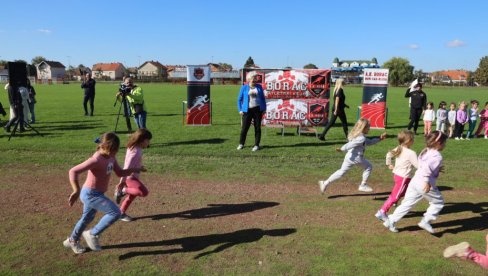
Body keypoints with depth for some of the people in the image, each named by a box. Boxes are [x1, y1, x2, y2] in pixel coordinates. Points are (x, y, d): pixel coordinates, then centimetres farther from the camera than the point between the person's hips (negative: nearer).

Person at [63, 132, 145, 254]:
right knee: (115, 212, -15)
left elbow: (120, 172, 8)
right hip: (90, 194, -9)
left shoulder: (111, 157, -1)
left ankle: (72, 241, 50)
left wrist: (134, 169, -5)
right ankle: (92, 234, 3)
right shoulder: (96, 160, -28)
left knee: (87, 218, 27)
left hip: (97, 193, 9)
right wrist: (76, 191, -39)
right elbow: (73, 171, -31)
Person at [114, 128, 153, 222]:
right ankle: (123, 190, -7)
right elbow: (127, 167, -26)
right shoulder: (135, 152, -25)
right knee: (144, 192, -22)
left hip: (132, 176, 10)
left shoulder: (135, 148, 5)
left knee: (132, 195, 18)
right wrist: (122, 182, -25)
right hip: (130, 177, -10)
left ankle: (121, 213, 30)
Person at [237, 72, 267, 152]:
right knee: (244, 127, 0)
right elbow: (239, 99, 5)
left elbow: (263, 98, 14)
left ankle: (256, 145, 12)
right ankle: (241, 144, 17)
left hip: (258, 109, 2)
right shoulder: (244, 87, 3)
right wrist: (240, 110, -3)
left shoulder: (259, 86, 9)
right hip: (247, 110, -2)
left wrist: (264, 108, 7)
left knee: (257, 127, 4)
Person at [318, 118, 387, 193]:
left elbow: (369, 142, 27)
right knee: (369, 167, 16)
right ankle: (363, 185, 19)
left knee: (341, 172, 11)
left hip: (349, 156, 9)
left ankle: (326, 183, 2)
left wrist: (379, 138, 27)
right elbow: (351, 144, -27)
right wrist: (342, 149, -36)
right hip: (356, 157, -8)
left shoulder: (357, 135, 18)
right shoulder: (362, 138, -14)